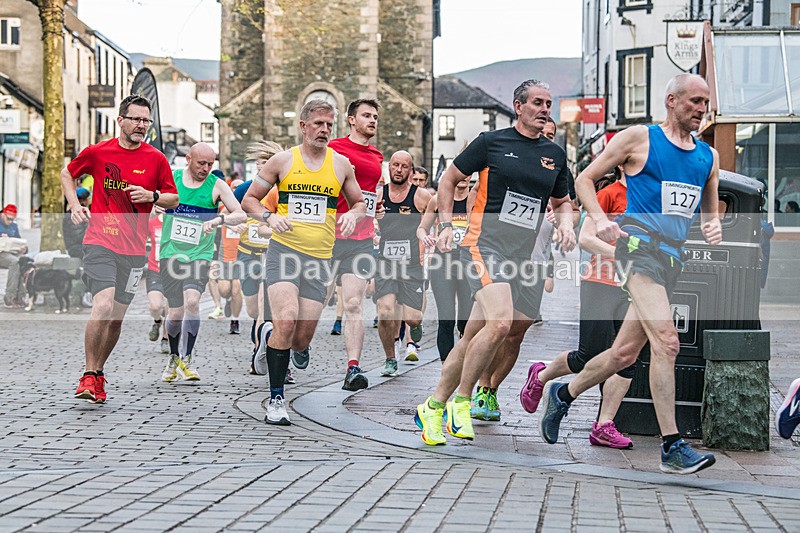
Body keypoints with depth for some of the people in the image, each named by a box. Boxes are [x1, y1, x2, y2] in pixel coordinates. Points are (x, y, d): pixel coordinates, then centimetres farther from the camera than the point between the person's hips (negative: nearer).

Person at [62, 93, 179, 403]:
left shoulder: (156, 159, 4)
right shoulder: (97, 152, 1)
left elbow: (173, 199, 12)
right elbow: (67, 173, 19)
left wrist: (152, 196, -8)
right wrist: (74, 205, 5)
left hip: (134, 249, 3)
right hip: (99, 241, -3)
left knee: (117, 317, 8)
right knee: (103, 305, -21)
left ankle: (98, 372, 28)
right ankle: (89, 376, -9)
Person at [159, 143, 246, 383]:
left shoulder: (217, 185, -2)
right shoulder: (170, 178, 2)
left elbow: (241, 215, -9)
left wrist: (219, 219, -27)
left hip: (200, 255, -1)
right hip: (171, 253, 1)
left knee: (192, 300, -24)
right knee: (175, 312, 2)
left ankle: (186, 360, -11)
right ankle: (173, 358, 28)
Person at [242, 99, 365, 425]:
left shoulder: (341, 164, 9)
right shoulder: (282, 161, 3)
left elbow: (360, 203, 20)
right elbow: (249, 200, 8)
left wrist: (352, 215, -3)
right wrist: (269, 216, -12)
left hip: (320, 258, 3)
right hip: (284, 251, -3)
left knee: (301, 340, 1)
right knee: (286, 322, -21)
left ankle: (272, 335, 37)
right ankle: (276, 398, -10)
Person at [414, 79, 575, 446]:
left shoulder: (555, 155, 14)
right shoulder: (492, 142, 0)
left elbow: (562, 201, 29)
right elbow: (449, 179, 8)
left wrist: (566, 223, 7)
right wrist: (446, 225, -1)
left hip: (523, 255, 5)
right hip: (484, 245, -5)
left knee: (474, 337, 6)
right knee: (500, 322, -26)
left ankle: (433, 408, 17)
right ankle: (460, 402, -10)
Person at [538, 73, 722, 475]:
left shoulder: (708, 157, 17)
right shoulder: (638, 139, 1)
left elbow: (709, 211, 27)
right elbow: (585, 179, 5)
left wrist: (713, 226, 3)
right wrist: (600, 219, -12)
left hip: (673, 256, 7)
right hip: (639, 244, -7)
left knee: (626, 353, 11)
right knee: (666, 341, -21)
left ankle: (562, 393, 34)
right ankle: (672, 447, -19)